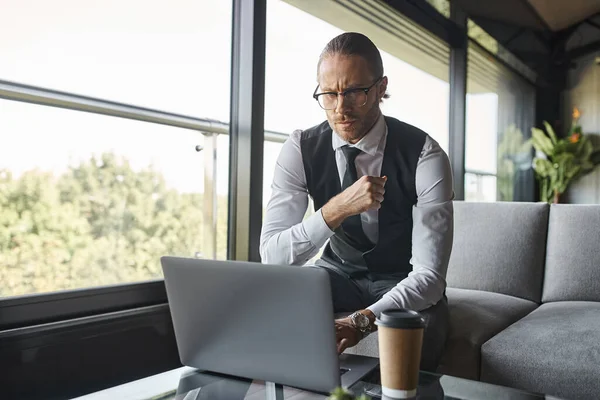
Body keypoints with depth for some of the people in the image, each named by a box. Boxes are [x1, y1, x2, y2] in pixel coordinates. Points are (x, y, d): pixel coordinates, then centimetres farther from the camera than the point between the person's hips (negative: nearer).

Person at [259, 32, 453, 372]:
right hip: (338, 273, 3)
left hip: (404, 284, -2)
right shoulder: (301, 149, -13)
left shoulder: (424, 154, -21)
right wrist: (336, 209, -37)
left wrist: (362, 320, -43)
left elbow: (430, 275, -25)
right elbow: (272, 256, -21)